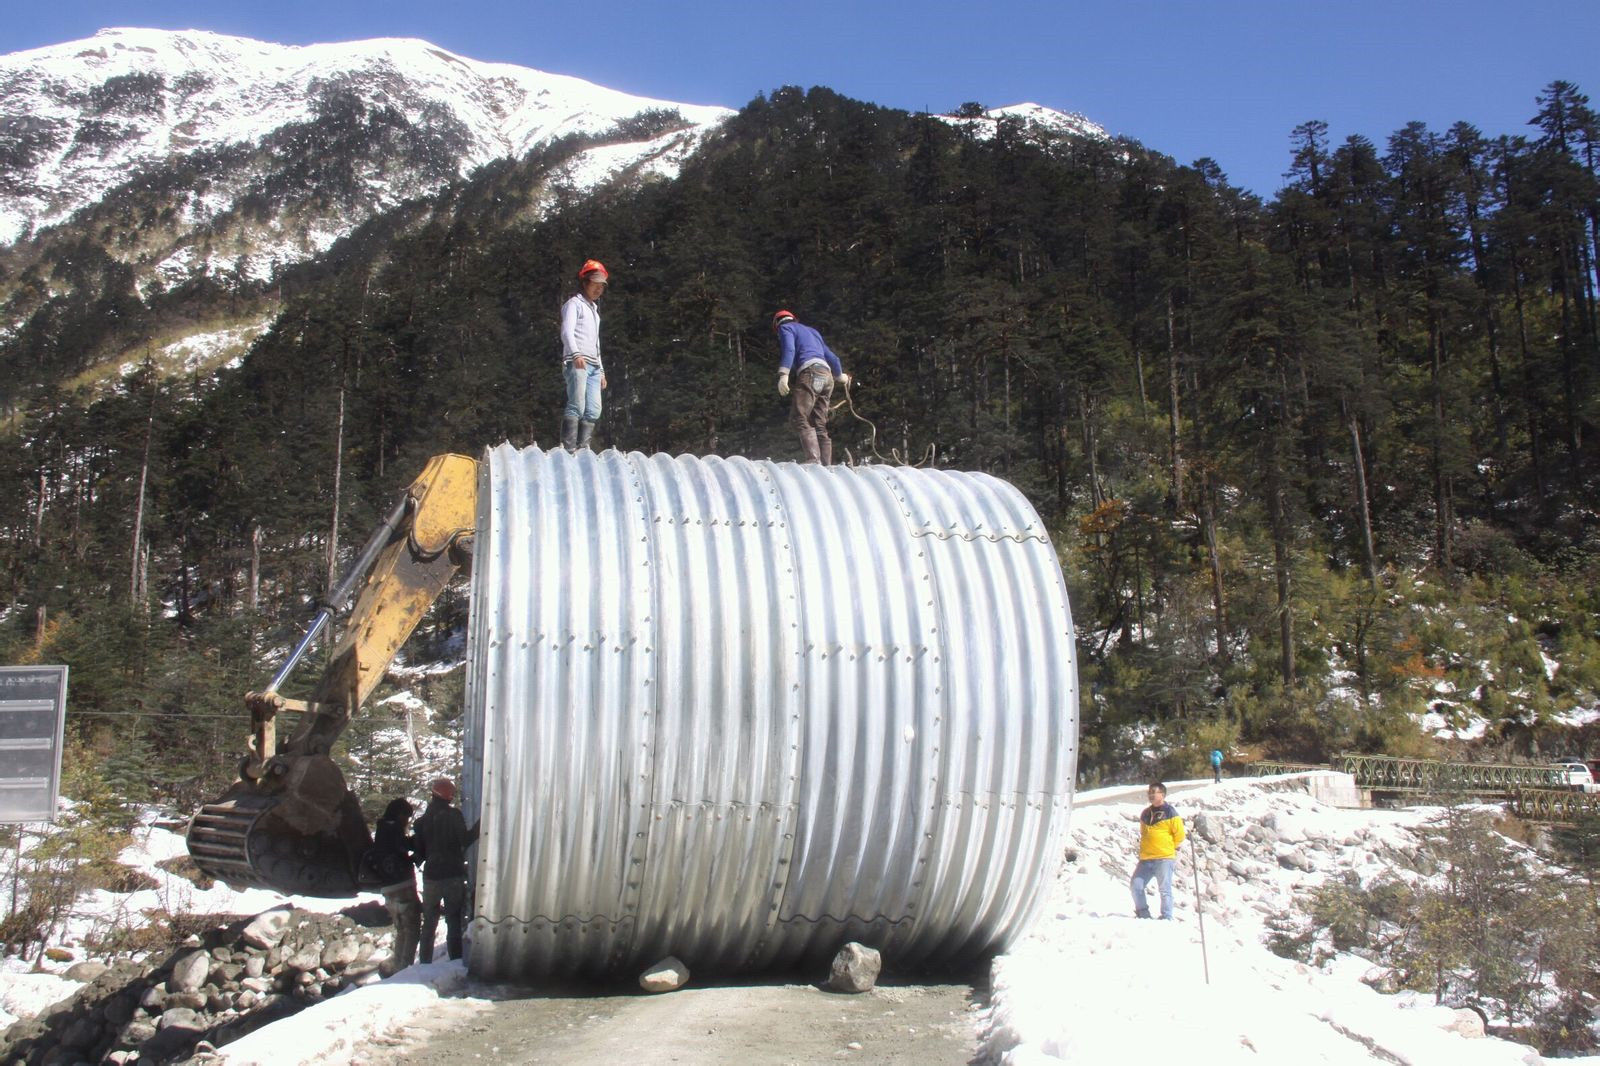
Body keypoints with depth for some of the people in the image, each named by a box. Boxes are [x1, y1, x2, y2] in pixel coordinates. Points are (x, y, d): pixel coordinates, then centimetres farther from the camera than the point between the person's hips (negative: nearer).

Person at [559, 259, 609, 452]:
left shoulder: (594, 310, 31)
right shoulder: (574, 304, 4)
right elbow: (567, 332, -12)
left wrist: (601, 370, 25)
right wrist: (576, 354, -28)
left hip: (592, 366, 8)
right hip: (576, 363, -8)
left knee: (594, 411, -2)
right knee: (577, 406, -19)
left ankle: (583, 448, -2)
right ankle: (568, 449, -23)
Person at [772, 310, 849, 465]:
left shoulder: (785, 327, 14)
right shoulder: (812, 331, 34)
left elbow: (789, 349, -7)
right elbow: (831, 356, 38)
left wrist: (783, 375, -20)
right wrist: (840, 376, 55)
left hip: (810, 372, -7)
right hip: (827, 375, 8)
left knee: (799, 419, -16)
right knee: (819, 425, 6)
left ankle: (814, 460, -33)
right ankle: (827, 466, -5)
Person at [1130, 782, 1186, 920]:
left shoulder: (1170, 813, -3)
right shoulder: (1145, 814, 15)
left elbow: (1179, 835, -1)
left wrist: (1174, 851, 1)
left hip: (1164, 859, -6)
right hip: (1145, 859, 6)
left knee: (1165, 889, -6)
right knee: (1136, 885, -1)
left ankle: (1167, 918, 0)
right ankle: (1143, 914, 11)